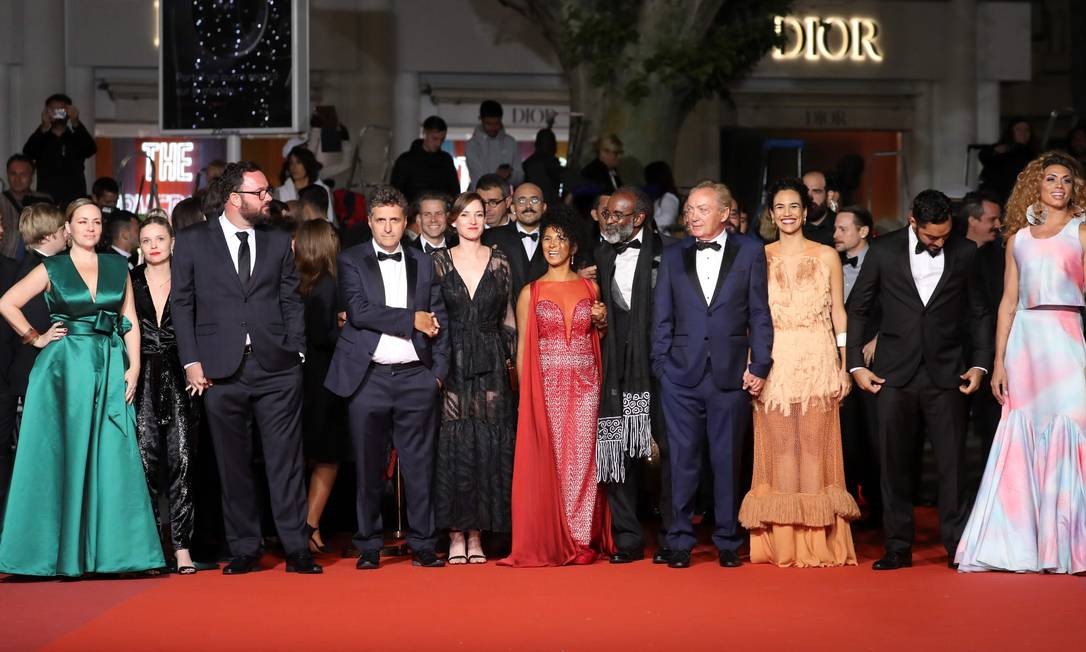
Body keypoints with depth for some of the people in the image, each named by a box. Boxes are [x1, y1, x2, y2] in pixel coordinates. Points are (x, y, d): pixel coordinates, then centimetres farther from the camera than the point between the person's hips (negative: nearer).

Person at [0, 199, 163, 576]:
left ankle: (108, 549, 5)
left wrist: (134, 366, -2)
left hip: (110, 369, 3)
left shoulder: (117, 268, 11)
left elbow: (130, 321, 7)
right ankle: (61, 553, 6)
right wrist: (36, 338, 0)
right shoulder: (52, 269, 4)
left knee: (112, 457, 0)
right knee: (62, 456, 0)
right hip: (65, 367, -2)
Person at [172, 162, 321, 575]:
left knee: (286, 462, 0)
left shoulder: (278, 242, 11)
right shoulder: (193, 242, 4)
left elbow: (291, 301, 12)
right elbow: (182, 303, 4)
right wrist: (191, 361, -3)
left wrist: (296, 351, 2)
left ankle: (296, 549, 5)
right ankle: (244, 551, 15)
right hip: (222, 370, -1)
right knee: (233, 464, 6)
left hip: (277, 369, 1)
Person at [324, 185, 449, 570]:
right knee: (369, 469, 3)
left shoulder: (423, 264, 13)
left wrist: (439, 370, 3)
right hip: (369, 378, -2)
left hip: (416, 378, 2)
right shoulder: (351, 261, 4)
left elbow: (440, 322, 12)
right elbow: (359, 311, -11)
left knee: (420, 466, 3)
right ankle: (368, 548, 11)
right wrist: (411, 319, -12)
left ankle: (423, 546, 9)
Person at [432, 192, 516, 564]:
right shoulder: (440, 262, 4)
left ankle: (476, 535, 7)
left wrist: (513, 359, 2)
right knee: (452, 445, -3)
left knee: (487, 446, 0)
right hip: (452, 363, -1)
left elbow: (507, 317, 10)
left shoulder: (499, 262, 7)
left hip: (491, 365, 1)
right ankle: (455, 536, 3)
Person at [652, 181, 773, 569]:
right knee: (682, 460, 3)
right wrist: (661, 363, 1)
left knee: (728, 460, 6)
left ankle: (727, 542, 15)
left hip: (731, 373, -1)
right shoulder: (673, 256, 9)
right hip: (681, 375, 1)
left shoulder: (750, 252, 4)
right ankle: (680, 542, 11)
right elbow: (662, 317, 10)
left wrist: (759, 365, -4)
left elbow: (759, 314, 2)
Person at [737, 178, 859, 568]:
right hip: (773, 364, 1)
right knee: (779, 450, 0)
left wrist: (844, 368, -1)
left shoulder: (827, 256, 7)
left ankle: (819, 545, 2)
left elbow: (839, 313, 6)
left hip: (818, 363, -1)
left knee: (816, 448, -3)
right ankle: (781, 546, 5)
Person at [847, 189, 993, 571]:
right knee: (894, 464, 3)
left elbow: (978, 313, 11)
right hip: (895, 374, 0)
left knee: (952, 464, 0)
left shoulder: (964, 253, 4)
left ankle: (957, 546, 8)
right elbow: (857, 309, 6)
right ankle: (898, 548, 11)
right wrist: (856, 364, 1)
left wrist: (980, 364, 3)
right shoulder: (884, 251, 1)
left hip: (946, 374, 0)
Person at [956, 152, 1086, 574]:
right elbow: (1008, 302, 14)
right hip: (1024, 339, 3)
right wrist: (998, 361, 7)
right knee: (1022, 442, 2)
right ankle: (1021, 545, 8)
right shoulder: (1019, 238, 16)